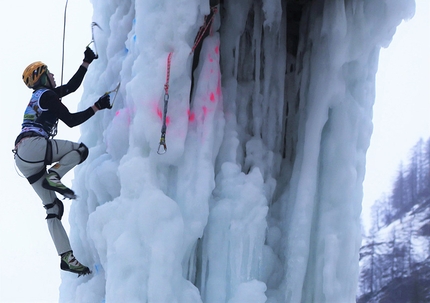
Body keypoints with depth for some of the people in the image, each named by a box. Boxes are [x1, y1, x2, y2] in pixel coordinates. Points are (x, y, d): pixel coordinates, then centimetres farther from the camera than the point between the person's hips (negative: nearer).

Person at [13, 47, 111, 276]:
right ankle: (54, 176, -21)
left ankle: (66, 257, -4)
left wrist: (86, 63, 41)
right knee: (80, 150, -1)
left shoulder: (41, 95, 28)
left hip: (23, 158, 9)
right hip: (34, 145, -9)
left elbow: (72, 86, 37)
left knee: (53, 207, 4)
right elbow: (71, 120, -6)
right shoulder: (47, 95, 0)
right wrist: (96, 107, -2)